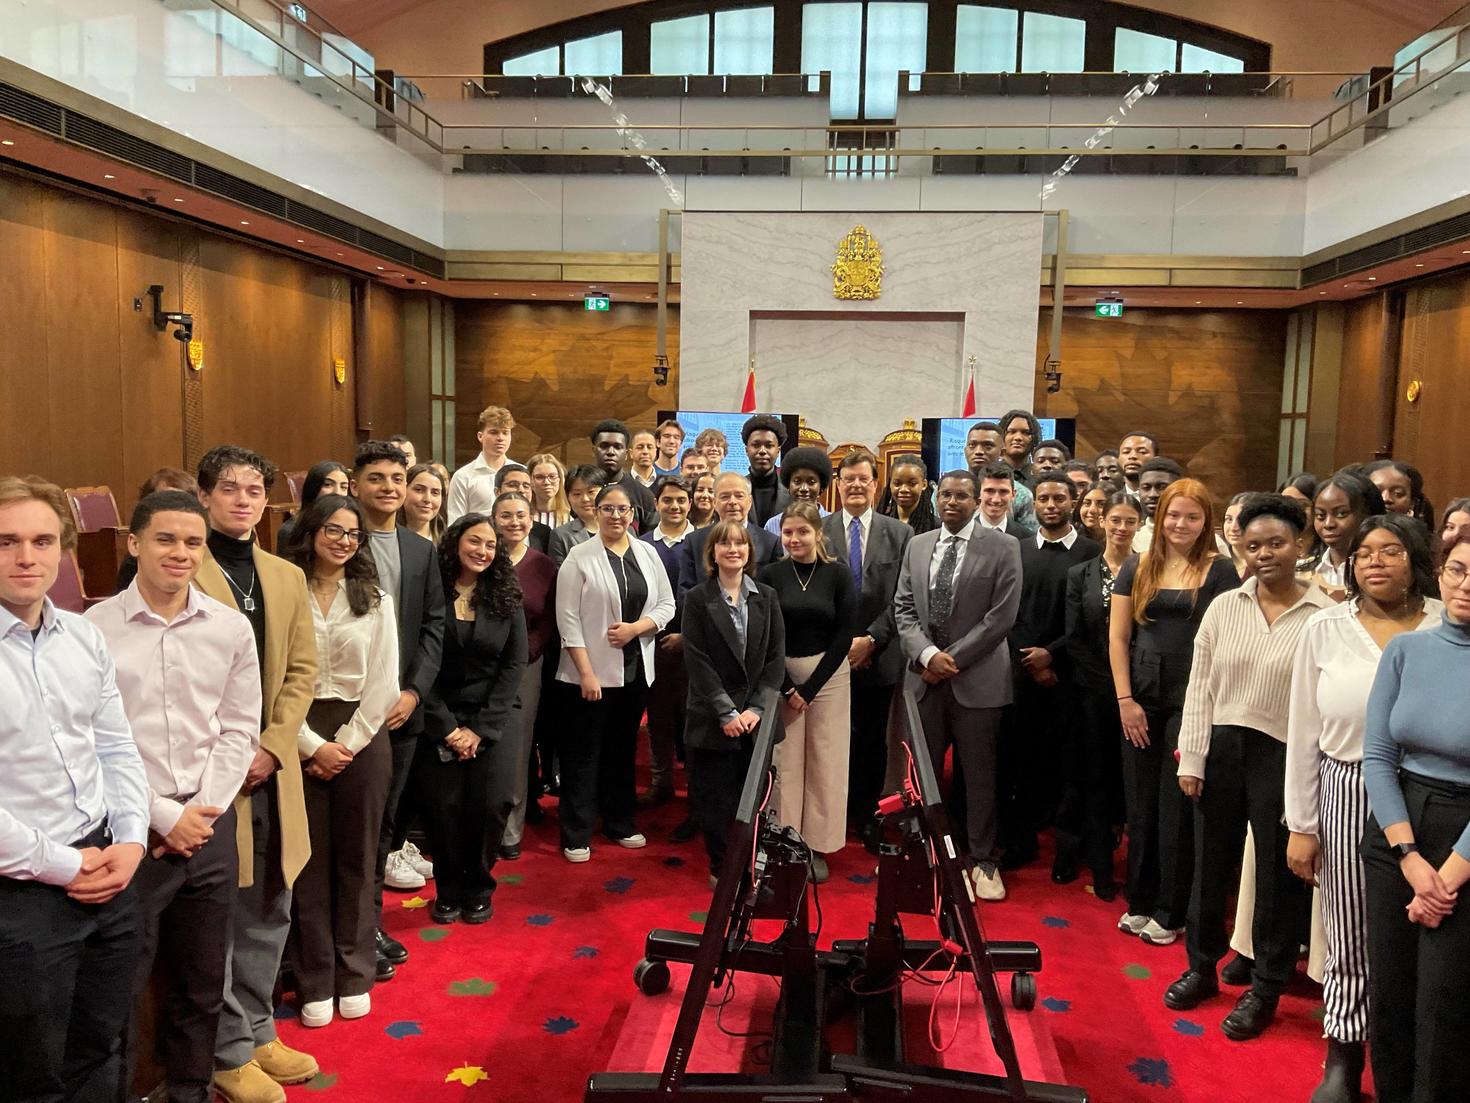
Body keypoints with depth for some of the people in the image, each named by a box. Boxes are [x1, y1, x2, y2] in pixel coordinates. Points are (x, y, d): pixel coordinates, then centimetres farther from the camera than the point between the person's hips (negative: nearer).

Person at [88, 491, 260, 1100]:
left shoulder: (231, 628, 3)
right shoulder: (94, 629, -8)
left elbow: (239, 729, 6)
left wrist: (202, 810, -4)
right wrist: (162, 816, -10)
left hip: (209, 825, 4)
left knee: (202, 982, 15)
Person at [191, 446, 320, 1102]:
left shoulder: (288, 577, 11)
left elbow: (303, 672, 8)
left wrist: (271, 747, -4)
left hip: (271, 770, 6)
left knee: (269, 911, 15)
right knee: (216, 917, 5)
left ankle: (257, 1031, 31)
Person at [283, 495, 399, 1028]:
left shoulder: (375, 600, 7)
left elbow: (384, 683, 2)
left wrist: (347, 744, -7)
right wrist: (313, 745, -11)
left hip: (361, 737, 2)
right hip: (300, 739, -1)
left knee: (356, 861, 9)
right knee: (310, 862, 5)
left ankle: (355, 976, 21)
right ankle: (316, 983, 16)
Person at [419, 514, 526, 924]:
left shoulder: (506, 600, 4)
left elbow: (513, 666, 1)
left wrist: (480, 729, -7)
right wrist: (446, 727, -10)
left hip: (494, 720, 1)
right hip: (440, 719, -1)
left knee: (492, 803, -9)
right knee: (443, 806, -6)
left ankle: (478, 890, 14)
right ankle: (448, 891, 18)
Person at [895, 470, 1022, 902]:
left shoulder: (1002, 548, -3)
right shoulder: (917, 546, 10)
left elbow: (1002, 616, -9)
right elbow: (903, 608, 7)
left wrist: (952, 659, -11)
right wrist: (927, 655, -10)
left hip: (977, 678, -3)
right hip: (924, 677, 3)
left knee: (980, 775, 6)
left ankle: (983, 861, 19)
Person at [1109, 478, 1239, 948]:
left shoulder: (1219, 571, -1)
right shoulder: (1137, 568, 7)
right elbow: (1118, 636, 6)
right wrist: (1125, 699, -1)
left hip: (1193, 698, -3)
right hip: (1141, 697, 3)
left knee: (1177, 807, 2)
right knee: (1141, 804, 9)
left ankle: (1169, 911, 15)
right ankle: (1140, 901, 22)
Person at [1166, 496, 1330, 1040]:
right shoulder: (1223, 607, 4)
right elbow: (1200, 688, 4)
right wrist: (1191, 759, 0)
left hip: (1283, 756, -3)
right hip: (1220, 749, 4)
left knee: (1279, 874, 8)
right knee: (1211, 862, 15)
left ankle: (1265, 987, 26)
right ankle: (1202, 966, 33)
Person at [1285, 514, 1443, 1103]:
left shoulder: (1448, 624, -4)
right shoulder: (1325, 629, 0)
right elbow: (1303, 733, 3)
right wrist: (1300, 825, 3)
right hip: (1348, 796, 1)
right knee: (1349, 938, 12)